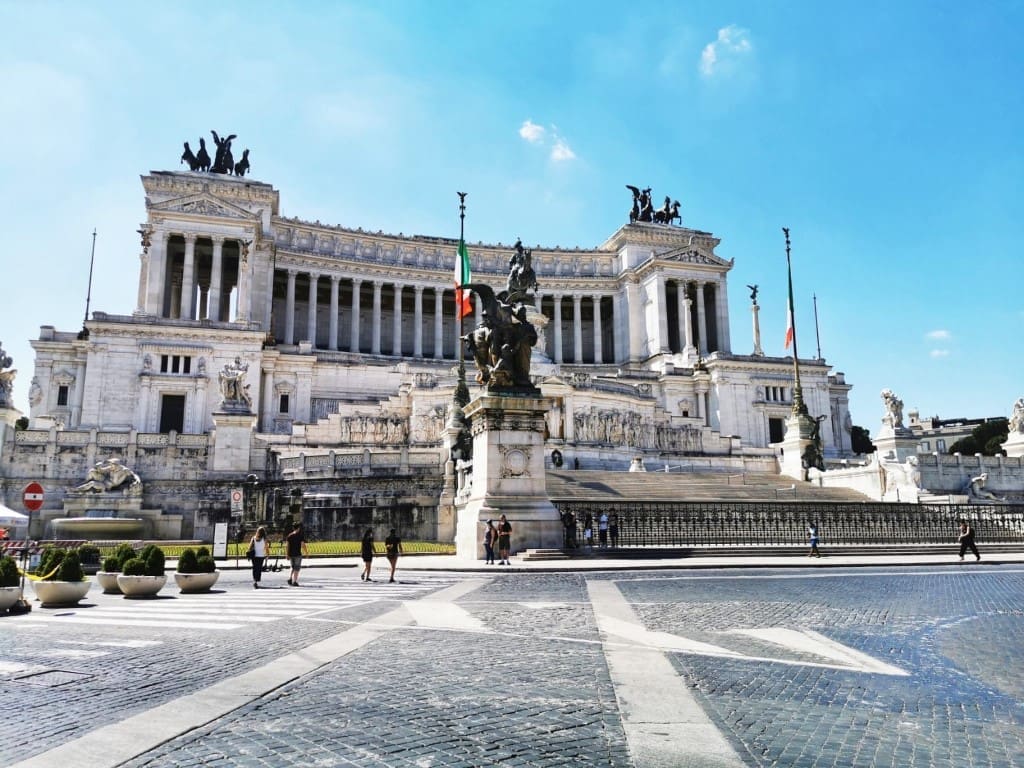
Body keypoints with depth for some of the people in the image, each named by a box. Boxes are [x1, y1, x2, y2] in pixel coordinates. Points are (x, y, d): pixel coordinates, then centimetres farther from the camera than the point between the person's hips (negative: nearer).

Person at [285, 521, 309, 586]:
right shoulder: (300, 535, -8)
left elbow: (288, 546, 4)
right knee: (296, 568, 4)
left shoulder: (289, 535, 5)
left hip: (291, 554, 5)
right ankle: (294, 582, 2)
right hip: (297, 554, -5)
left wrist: (287, 555, 9)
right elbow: (303, 545, -11)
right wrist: (307, 553, -2)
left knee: (293, 567, 20)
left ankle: (290, 579, 5)